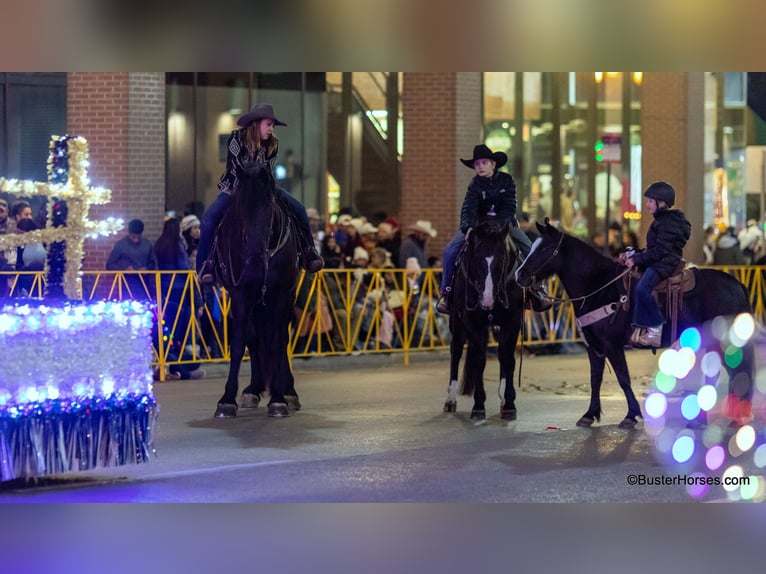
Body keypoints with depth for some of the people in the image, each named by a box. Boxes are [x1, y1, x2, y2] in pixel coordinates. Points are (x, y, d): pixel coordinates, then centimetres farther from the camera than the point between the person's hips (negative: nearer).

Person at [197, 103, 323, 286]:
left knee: (298, 209, -11)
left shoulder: (273, 145, -6)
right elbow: (234, 171, -19)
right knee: (210, 218, -30)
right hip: (234, 189, -4)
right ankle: (204, 266, -26)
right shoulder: (237, 138, -17)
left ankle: (307, 252, -3)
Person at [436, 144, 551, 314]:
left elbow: (509, 207, -16)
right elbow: (468, 209, -22)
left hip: (504, 223, 0)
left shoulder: (506, 180, -9)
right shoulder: (475, 185, -9)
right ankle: (446, 291, -5)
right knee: (450, 251, -18)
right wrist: (468, 228, -42)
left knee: (530, 249, -19)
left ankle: (536, 288, -6)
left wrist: (499, 225, -34)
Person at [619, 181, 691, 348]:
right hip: (656, 262, 11)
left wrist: (637, 259, -21)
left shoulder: (668, 223, -12)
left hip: (665, 263, -11)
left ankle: (655, 330, -25)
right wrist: (633, 255, 10)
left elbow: (660, 251, -20)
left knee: (642, 287, -29)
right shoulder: (661, 221, 20)